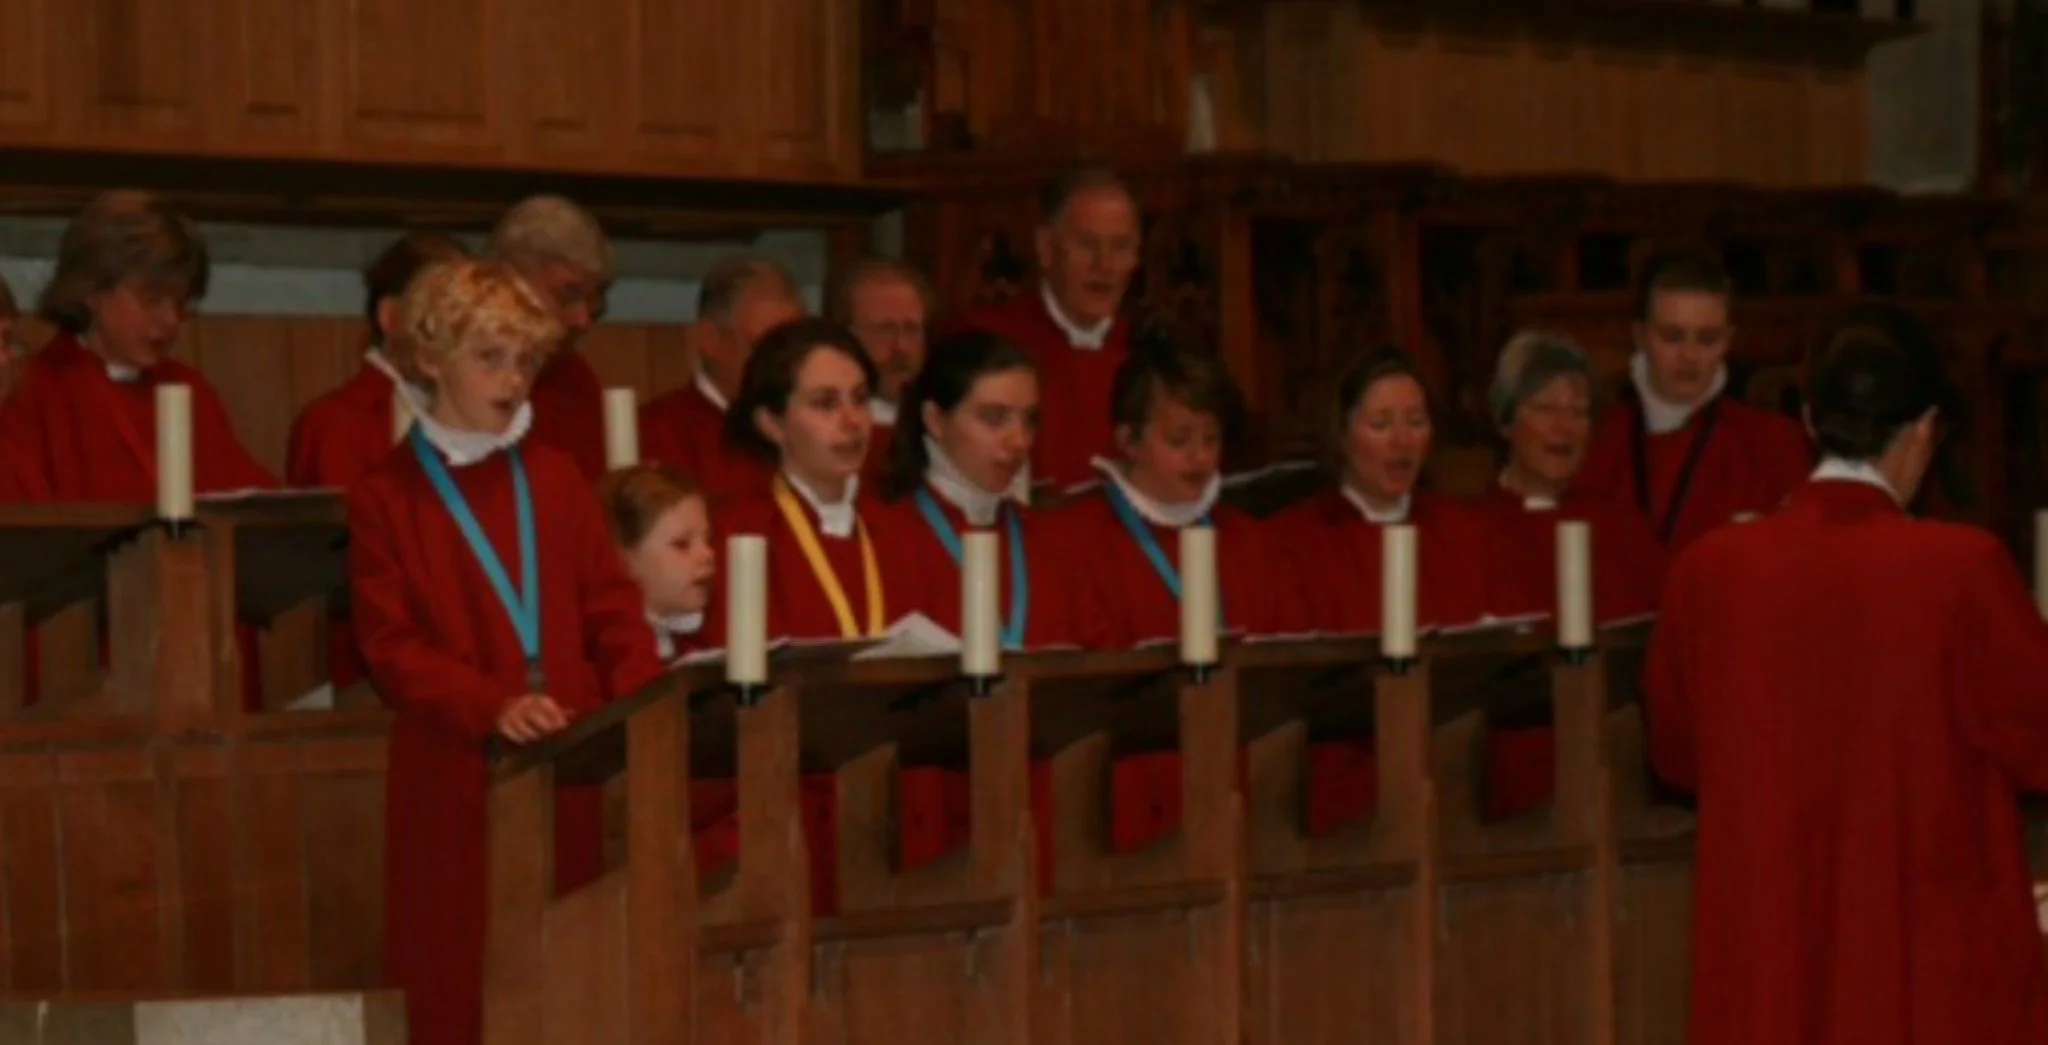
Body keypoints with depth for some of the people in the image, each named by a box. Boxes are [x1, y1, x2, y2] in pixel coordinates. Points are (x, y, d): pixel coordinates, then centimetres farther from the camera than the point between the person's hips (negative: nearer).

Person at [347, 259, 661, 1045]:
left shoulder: (556, 479, 12)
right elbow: (392, 647, -7)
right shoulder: (386, 497, 1)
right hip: (456, 779, -3)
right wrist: (494, 707, -22)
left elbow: (611, 609, 9)